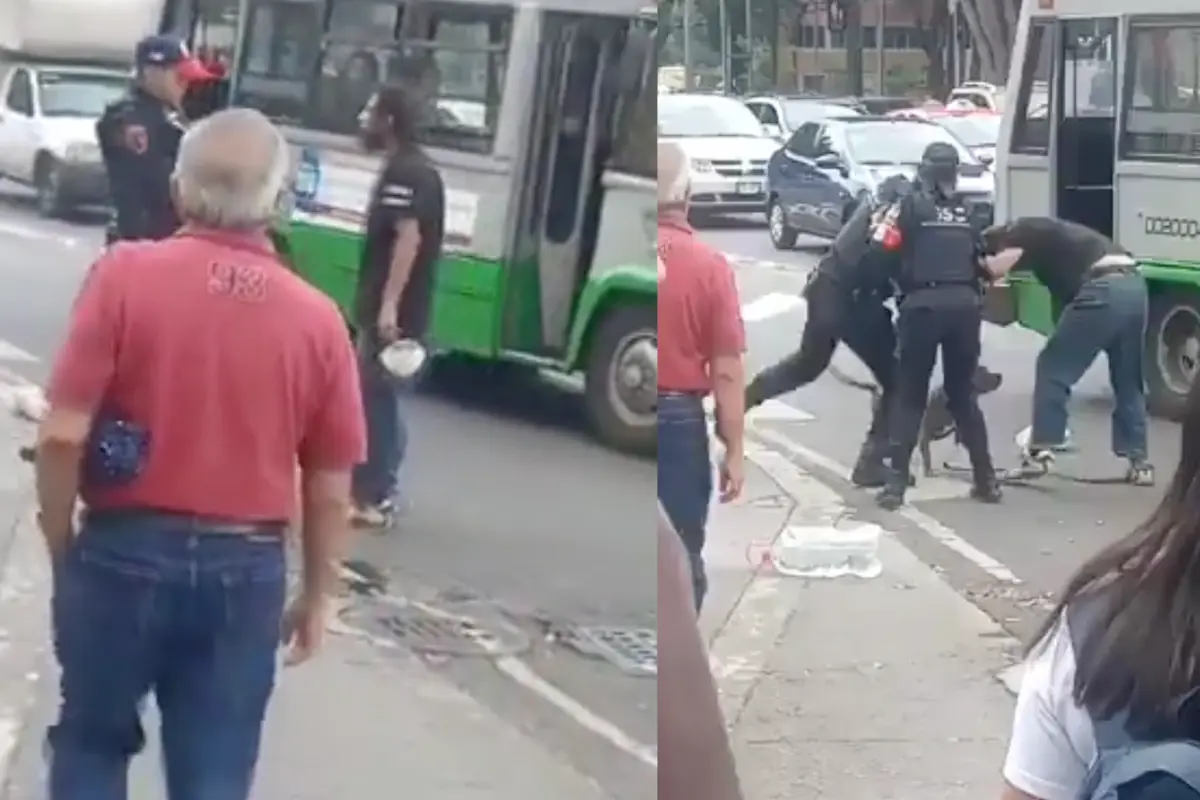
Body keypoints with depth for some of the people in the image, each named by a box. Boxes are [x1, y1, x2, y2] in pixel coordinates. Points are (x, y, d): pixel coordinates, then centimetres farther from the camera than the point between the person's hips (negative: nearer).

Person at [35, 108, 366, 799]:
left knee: (93, 742, 19)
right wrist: (318, 595, 14)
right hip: (246, 568, 1)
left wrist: (62, 547, 3)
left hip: (125, 549, -1)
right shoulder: (317, 318, -3)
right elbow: (330, 489, 1)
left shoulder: (126, 274, -8)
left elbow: (64, 434, -12)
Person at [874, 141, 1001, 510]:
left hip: (923, 303, -3)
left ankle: (896, 483, -3)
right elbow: (981, 261, 14)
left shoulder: (909, 206, 3)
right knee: (963, 394, 16)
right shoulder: (967, 211, 16)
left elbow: (880, 253, 0)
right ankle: (986, 479, 16)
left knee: (910, 396, 4)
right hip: (965, 304, 3)